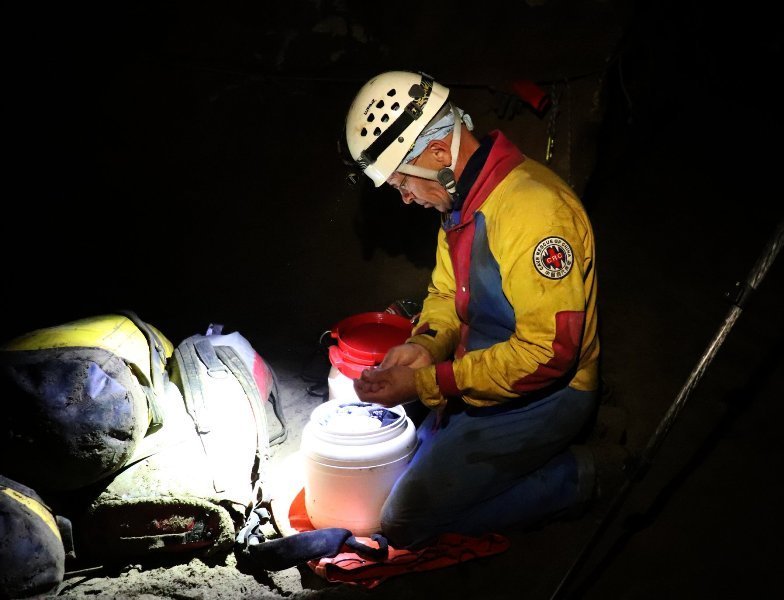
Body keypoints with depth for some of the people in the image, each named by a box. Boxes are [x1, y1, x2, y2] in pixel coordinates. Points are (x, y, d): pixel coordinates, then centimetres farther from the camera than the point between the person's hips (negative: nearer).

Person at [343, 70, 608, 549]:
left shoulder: (533, 210, -28)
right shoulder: (461, 199, 3)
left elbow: (548, 352, -30)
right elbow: (447, 291, 13)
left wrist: (426, 383, -27)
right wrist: (424, 343, -9)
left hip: (539, 398, -10)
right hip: (482, 382, 10)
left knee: (406, 521, -8)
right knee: (399, 468, 20)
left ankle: (565, 480, 2)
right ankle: (544, 461, 18)